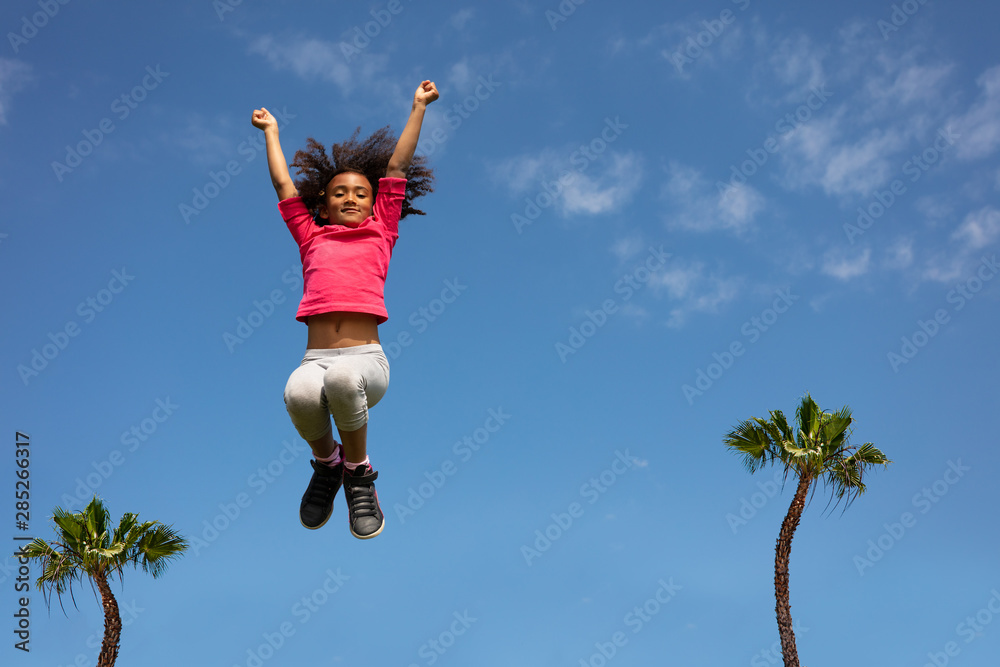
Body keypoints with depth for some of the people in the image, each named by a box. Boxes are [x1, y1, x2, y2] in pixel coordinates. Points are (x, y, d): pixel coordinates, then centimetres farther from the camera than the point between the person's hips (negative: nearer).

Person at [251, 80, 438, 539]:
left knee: (342, 378, -37)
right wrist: (271, 131, 46)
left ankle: (358, 473, -6)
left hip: (366, 358, -1)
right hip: (315, 359, 1)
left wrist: (418, 107, 33)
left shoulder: (380, 233, 20)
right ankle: (325, 462, 3)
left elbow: (396, 167, 26)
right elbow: (283, 185, 34)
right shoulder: (312, 238, 23)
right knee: (299, 393, -34)